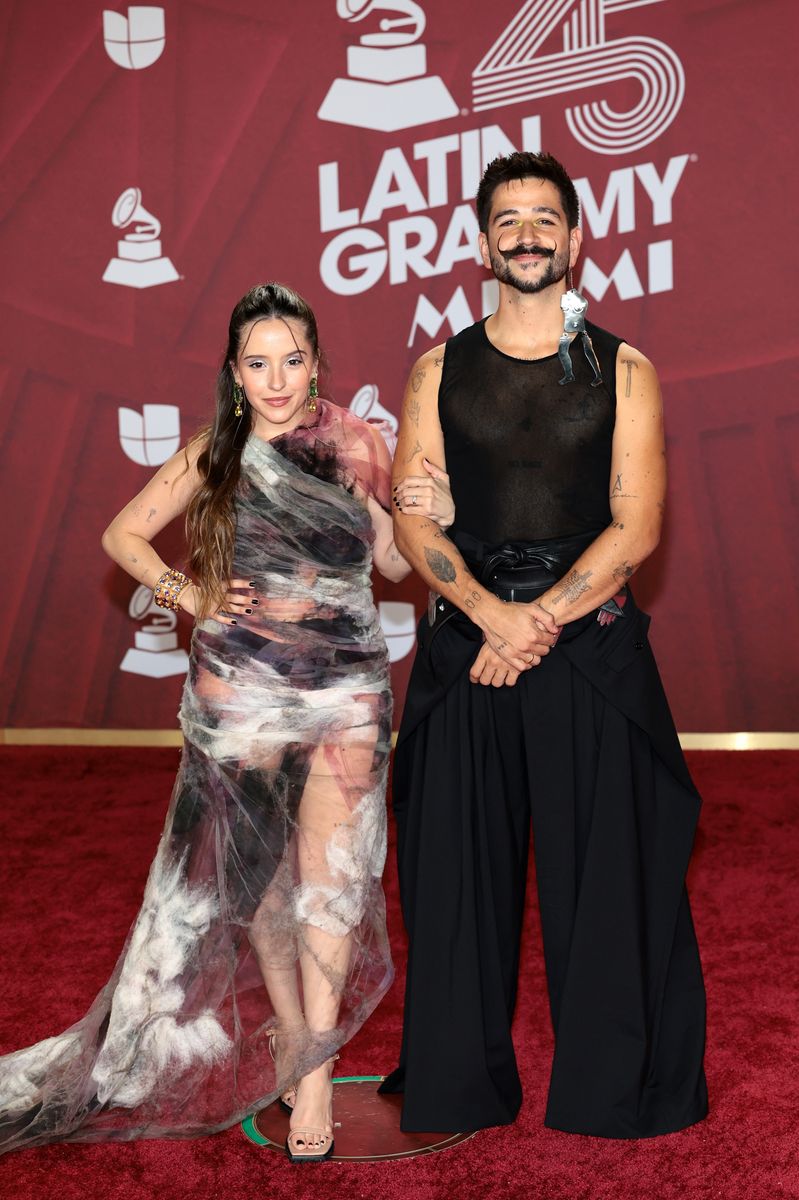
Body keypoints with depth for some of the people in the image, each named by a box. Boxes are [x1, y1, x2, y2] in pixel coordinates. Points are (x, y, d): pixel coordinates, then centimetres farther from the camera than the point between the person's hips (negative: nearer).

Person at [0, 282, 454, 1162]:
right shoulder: (214, 454, 2)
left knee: (329, 875, -6)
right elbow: (123, 534, 11)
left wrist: (428, 520, -12)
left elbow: (395, 563, 9)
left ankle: (315, 1069, 5)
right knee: (257, 873, 12)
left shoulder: (357, 445, 1)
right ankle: (289, 1031, 33)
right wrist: (188, 594, -3)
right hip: (239, 688, 1)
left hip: (344, 686, -1)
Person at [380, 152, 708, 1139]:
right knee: (459, 870, 6)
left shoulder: (623, 373, 6)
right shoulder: (438, 372, 9)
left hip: (591, 645, -1)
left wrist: (542, 620, -12)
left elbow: (635, 527, -3)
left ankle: (611, 1091, 19)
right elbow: (411, 519, 1)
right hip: (464, 646, 1)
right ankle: (460, 1087, 22)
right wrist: (492, 612, -13)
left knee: (604, 869, 2)